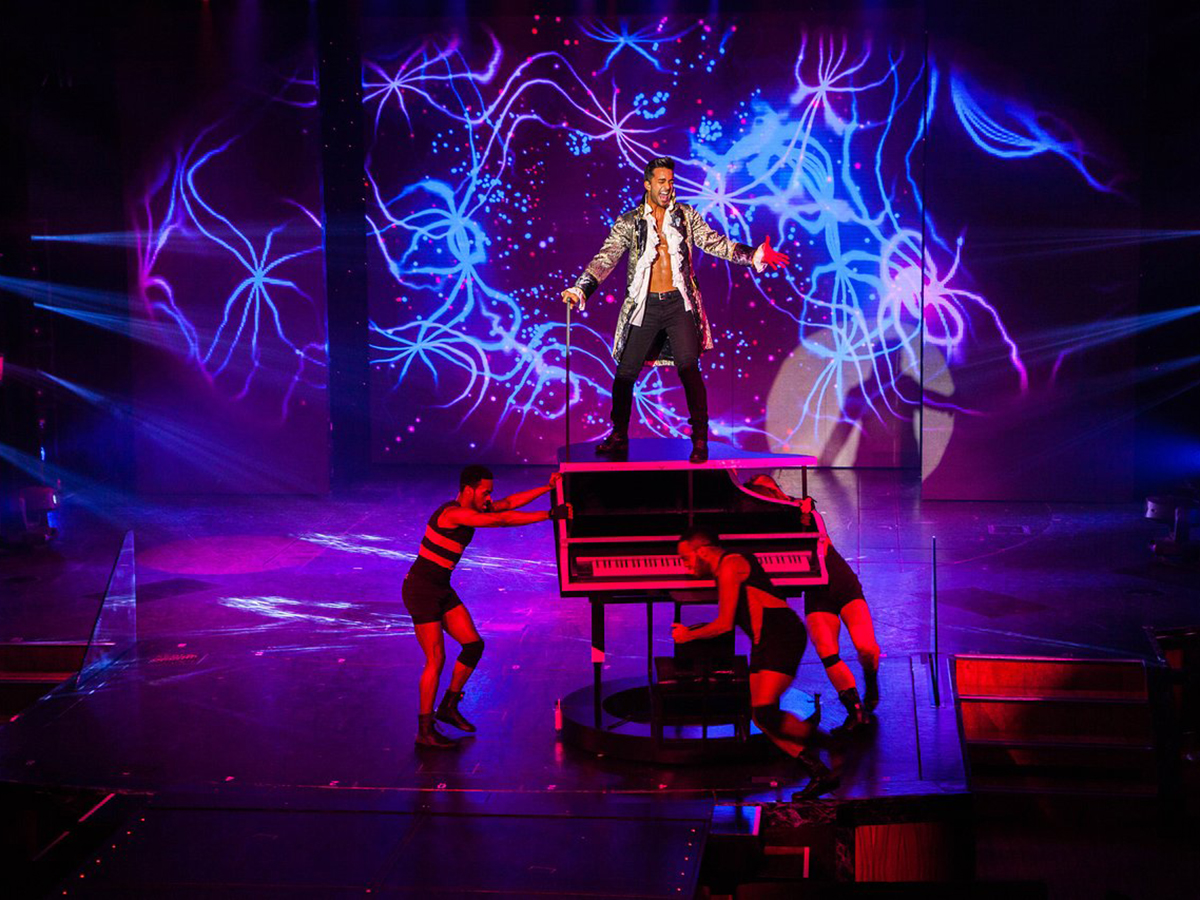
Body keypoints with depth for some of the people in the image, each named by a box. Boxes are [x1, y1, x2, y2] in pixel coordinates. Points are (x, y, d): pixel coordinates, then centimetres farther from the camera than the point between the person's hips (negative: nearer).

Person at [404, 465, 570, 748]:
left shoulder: (473, 509, 6)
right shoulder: (453, 513, -23)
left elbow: (509, 502, 3)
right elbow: (503, 520, -28)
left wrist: (548, 487, -4)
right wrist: (550, 514, -27)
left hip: (441, 591, 10)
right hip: (420, 591, -10)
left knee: (474, 644, 5)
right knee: (436, 659, -8)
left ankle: (449, 707, 21)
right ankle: (425, 730, 3)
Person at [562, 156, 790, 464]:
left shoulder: (685, 216, 8)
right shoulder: (629, 222, 4)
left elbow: (715, 243, 3)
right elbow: (606, 257, -4)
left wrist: (754, 255, -11)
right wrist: (580, 289, -18)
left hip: (679, 303, 0)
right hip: (645, 306, 1)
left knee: (689, 368, -14)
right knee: (625, 372, 1)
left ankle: (700, 439, -6)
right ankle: (619, 436, 19)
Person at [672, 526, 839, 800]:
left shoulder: (730, 565, -10)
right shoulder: (724, 570, 21)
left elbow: (724, 625, -12)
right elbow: (731, 621, 26)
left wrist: (688, 635, 3)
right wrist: (690, 629, 22)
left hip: (783, 638, -11)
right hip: (765, 642, 11)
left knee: (765, 713, -21)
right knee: (759, 715, 2)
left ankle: (813, 737, 3)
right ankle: (818, 772, 3)